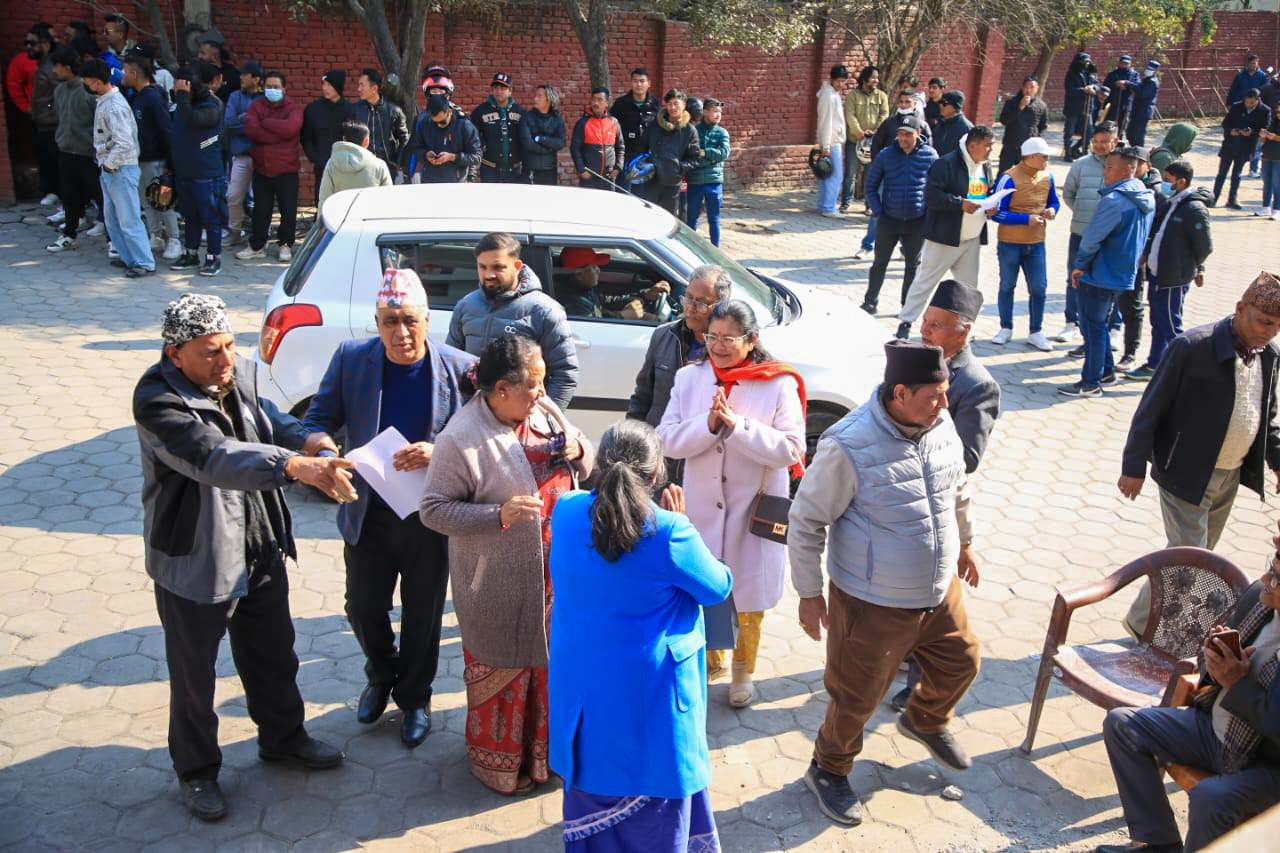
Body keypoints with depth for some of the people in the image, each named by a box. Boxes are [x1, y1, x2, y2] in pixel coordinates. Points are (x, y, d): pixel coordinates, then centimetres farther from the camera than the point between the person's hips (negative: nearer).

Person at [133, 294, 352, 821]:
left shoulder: (240, 373, -5)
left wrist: (304, 437, -14)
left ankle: (283, 738, 46)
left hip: (261, 550, 6)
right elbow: (214, 455, -40)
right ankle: (196, 770, 36)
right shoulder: (157, 400, -25)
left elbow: (267, 419, 10)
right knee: (193, 673, 13)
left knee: (273, 656, 23)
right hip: (194, 562, -6)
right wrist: (295, 465, -54)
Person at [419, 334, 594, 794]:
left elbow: (586, 467, 13)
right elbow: (433, 509, -16)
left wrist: (579, 453, -12)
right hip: (502, 587, -6)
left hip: (556, 571, 6)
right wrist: (498, 514, -27)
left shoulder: (544, 411, -1)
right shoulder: (461, 439, -20)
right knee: (504, 669, 10)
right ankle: (499, 760, 34)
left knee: (552, 658, 20)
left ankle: (547, 747, 43)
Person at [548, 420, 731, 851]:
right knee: (654, 789, 16)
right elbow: (718, 587, -9)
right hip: (647, 692, -5)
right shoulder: (667, 531, -23)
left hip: (581, 683, 5)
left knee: (593, 782, 24)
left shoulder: (566, 511, -9)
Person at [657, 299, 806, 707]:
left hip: (754, 509, -2)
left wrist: (738, 425, -26)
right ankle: (711, 658, 44)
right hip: (701, 506, 3)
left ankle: (743, 671, 35)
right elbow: (668, 439, -8)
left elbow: (790, 448, -17)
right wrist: (708, 424, -24)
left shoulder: (778, 384, -12)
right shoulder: (689, 378, -3)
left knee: (748, 595, 12)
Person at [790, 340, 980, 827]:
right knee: (857, 697, 8)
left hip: (940, 591, 7)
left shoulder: (942, 425, -7)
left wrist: (963, 542, 25)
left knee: (960, 663, 25)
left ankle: (924, 721, 56)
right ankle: (828, 771, 36)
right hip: (873, 605, -6)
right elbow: (805, 521, -18)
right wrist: (809, 594, -13)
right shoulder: (849, 447, -28)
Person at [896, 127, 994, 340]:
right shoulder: (946, 164, -14)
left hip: (973, 239, 8)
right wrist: (960, 204, -25)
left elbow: (989, 193, 25)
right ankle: (905, 322, 6)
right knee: (926, 280, -2)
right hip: (945, 237, -7)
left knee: (968, 284, 12)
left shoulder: (985, 167, 12)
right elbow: (931, 195, -19)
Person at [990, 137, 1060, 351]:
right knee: (1007, 286, 10)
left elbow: (1053, 201, 17)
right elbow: (997, 213, -15)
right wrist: (1027, 219, -20)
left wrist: (1052, 210, -7)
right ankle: (1006, 328, 26)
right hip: (1009, 243, -4)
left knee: (1038, 288, 5)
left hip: (1036, 243, 4)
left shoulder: (1047, 176, 2)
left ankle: (1036, 333, 17)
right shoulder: (1009, 178, -15)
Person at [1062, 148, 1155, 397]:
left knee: (1093, 327, 0)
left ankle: (1091, 383, 6)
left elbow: (1092, 239, -21)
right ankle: (1106, 371, 30)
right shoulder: (1147, 198, 7)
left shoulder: (1114, 200, -22)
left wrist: (1080, 265, -7)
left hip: (1100, 275, -9)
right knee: (1099, 324, 21)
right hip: (1124, 274, 9)